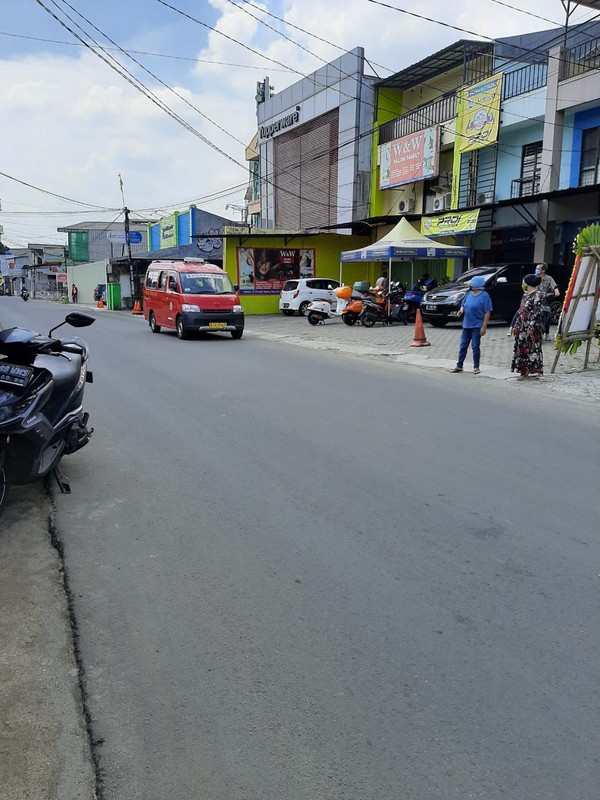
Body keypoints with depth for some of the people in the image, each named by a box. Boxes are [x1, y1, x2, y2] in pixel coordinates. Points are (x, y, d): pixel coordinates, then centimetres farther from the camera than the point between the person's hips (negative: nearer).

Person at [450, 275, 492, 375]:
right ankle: (459, 366, 18)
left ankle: (476, 367, 12)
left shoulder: (484, 296, -10)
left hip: (477, 326, -6)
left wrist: (484, 327, -16)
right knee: (463, 346, 9)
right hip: (466, 325, 6)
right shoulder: (469, 294, 10)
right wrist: (461, 310, -1)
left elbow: (487, 312, -12)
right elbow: (463, 304, 24)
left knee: (475, 347, 0)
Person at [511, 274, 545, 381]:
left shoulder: (536, 295, -10)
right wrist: (516, 325, 14)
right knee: (522, 349, 8)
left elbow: (537, 312, -16)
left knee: (534, 349, -7)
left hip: (532, 328, -8)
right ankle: (524, 372, 15)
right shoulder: (525, 295, 15)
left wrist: (531, 327, -21)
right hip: (522, 327, 8)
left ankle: (539, 372, -2)